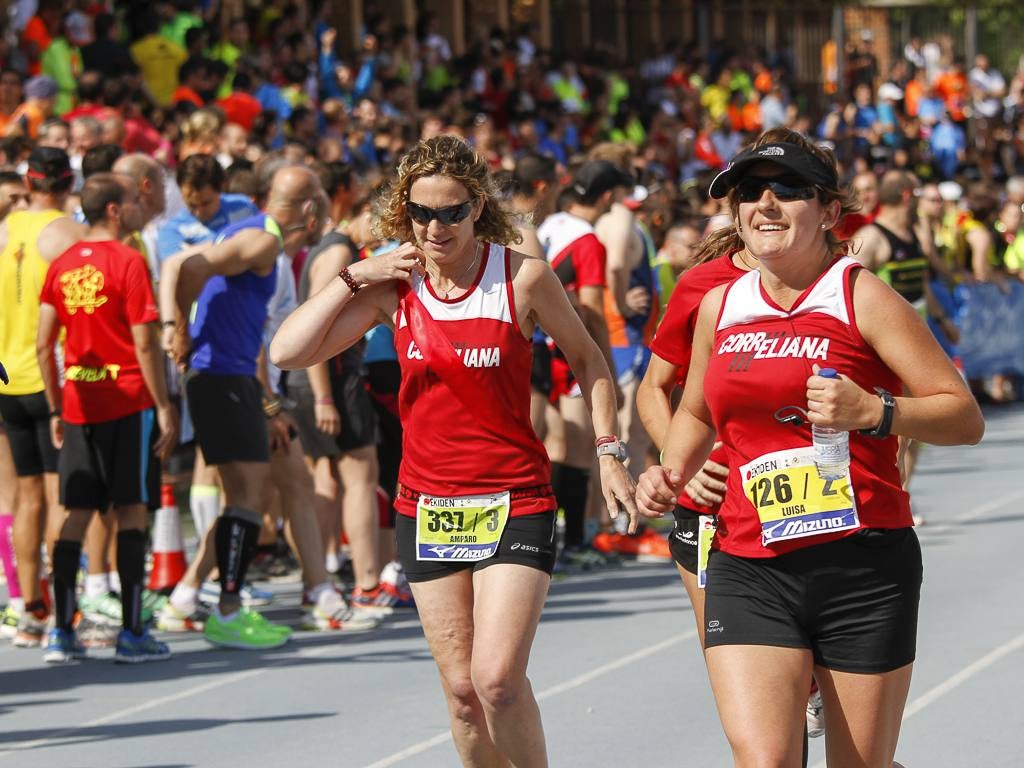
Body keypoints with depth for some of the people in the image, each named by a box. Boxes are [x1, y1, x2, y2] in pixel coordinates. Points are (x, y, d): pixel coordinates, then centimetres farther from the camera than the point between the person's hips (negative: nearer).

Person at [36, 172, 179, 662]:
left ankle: (61, 632, 5)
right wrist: (164, 407, -7)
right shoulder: (128, 262, -9)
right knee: (130, 511, -1)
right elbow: (144, 344, -13)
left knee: (74, 514, 6)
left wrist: (56, 409, 15)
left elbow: (44, 345, 8)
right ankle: (132, 632, -1)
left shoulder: (62, 266, 7)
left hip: (78, 403, 5)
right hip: (128, 401, -5)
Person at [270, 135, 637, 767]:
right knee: (461, 689, 6)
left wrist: (609, 453, 4)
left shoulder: (524, 278, -8)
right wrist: (354, 278, -9)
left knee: (498, 678, -16)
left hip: (515, 504, -3)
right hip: (427, 507, 4)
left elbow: (587, 358, 8)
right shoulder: (395, 284, 0)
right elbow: (288, 353, -4)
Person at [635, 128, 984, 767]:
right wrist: (671, 474, 11)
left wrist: (872, 412, -21)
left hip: (862, 565, -3)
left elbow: (964, 416, -6)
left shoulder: (861, 297, -3)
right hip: (747, 570, 3)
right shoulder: (718, 306, 11)